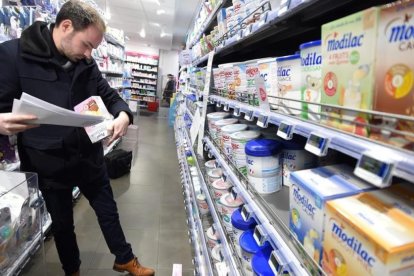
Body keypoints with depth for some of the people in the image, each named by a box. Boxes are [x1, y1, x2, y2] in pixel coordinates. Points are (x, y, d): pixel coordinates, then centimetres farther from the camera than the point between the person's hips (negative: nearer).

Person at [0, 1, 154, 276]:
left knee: (108, 211, 18)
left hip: (89, 156, 4)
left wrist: (123, 114, -15)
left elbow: (110, 96, 8)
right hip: (49, 163, -3)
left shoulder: (87, 64, 3)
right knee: (62, 223, 18)